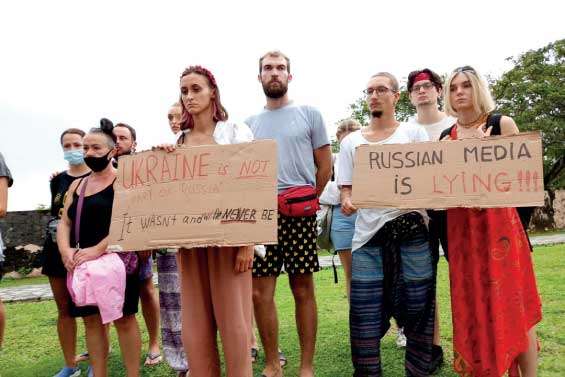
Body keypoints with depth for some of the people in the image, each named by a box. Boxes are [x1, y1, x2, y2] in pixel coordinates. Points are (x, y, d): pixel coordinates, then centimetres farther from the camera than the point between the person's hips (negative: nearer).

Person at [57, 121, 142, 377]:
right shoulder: (77, 185, 16)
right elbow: (64, 223, 12)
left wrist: (97, 250, -23)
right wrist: (65, 250, -8)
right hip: (83, 263, 7)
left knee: (123, 318, -2)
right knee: (91, 319, 10)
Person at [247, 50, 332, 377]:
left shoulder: (310, 114, 6)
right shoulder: (249, 123, 14)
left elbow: (325, 165, 6)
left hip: (300, 214, -2)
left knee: (303, 290, 4)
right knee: (260, 293, 2)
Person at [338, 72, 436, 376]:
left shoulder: (414, 133, 10)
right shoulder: (351, 141, 14)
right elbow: (346, 187, 11)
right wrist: (347, 201, -12)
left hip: (411, 228, -1)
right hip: (368, 234, 1)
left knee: (417, 309, 4)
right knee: (365, 315, 0)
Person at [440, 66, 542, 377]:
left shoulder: (502, 125, 2)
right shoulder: (445, 137, 11)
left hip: (499, 221, -3)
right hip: (460, 227, 4)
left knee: (511, 303, -1)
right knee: (472, 306, 9)